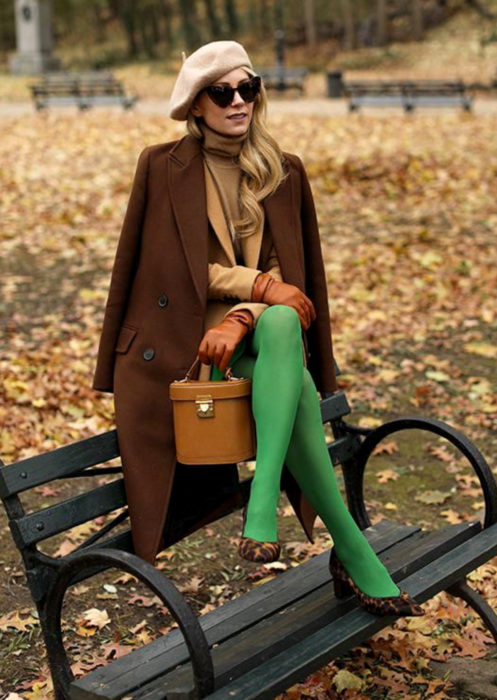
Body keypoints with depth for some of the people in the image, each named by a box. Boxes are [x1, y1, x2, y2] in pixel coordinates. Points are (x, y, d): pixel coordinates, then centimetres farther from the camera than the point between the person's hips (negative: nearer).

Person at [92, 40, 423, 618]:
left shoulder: (283, 172, 8)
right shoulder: (165, 168, 0)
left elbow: (290, 269, 4)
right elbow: (180, 267, -3)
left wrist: (240, 318, -17)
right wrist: (259, 285, -16)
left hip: (263, 325, 3)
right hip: (190, 334, -2)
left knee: (280, 324, -38)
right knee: (297, 392, -33)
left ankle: (263, 505, -42)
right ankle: (352, 553, -26)